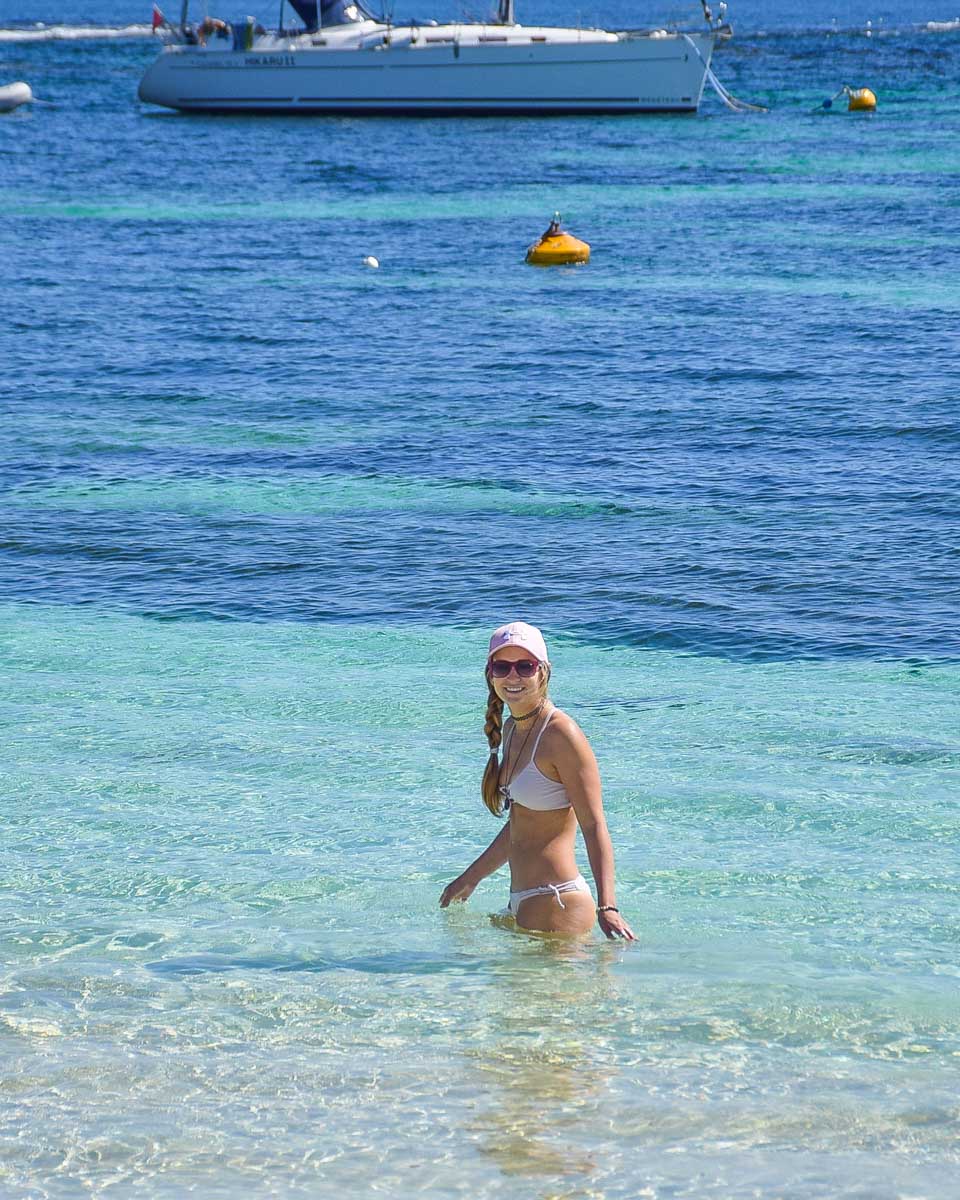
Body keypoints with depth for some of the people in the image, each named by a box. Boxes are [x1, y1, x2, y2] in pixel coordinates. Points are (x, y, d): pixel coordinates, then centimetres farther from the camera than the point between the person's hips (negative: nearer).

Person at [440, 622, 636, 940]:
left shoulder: (562, 734, -13)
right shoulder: (511, 729, 13)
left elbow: (594, 827, -18)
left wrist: (607, 907, -28)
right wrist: (469, 879, 32)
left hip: (556, 904, -9)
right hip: (519, 903, 9)